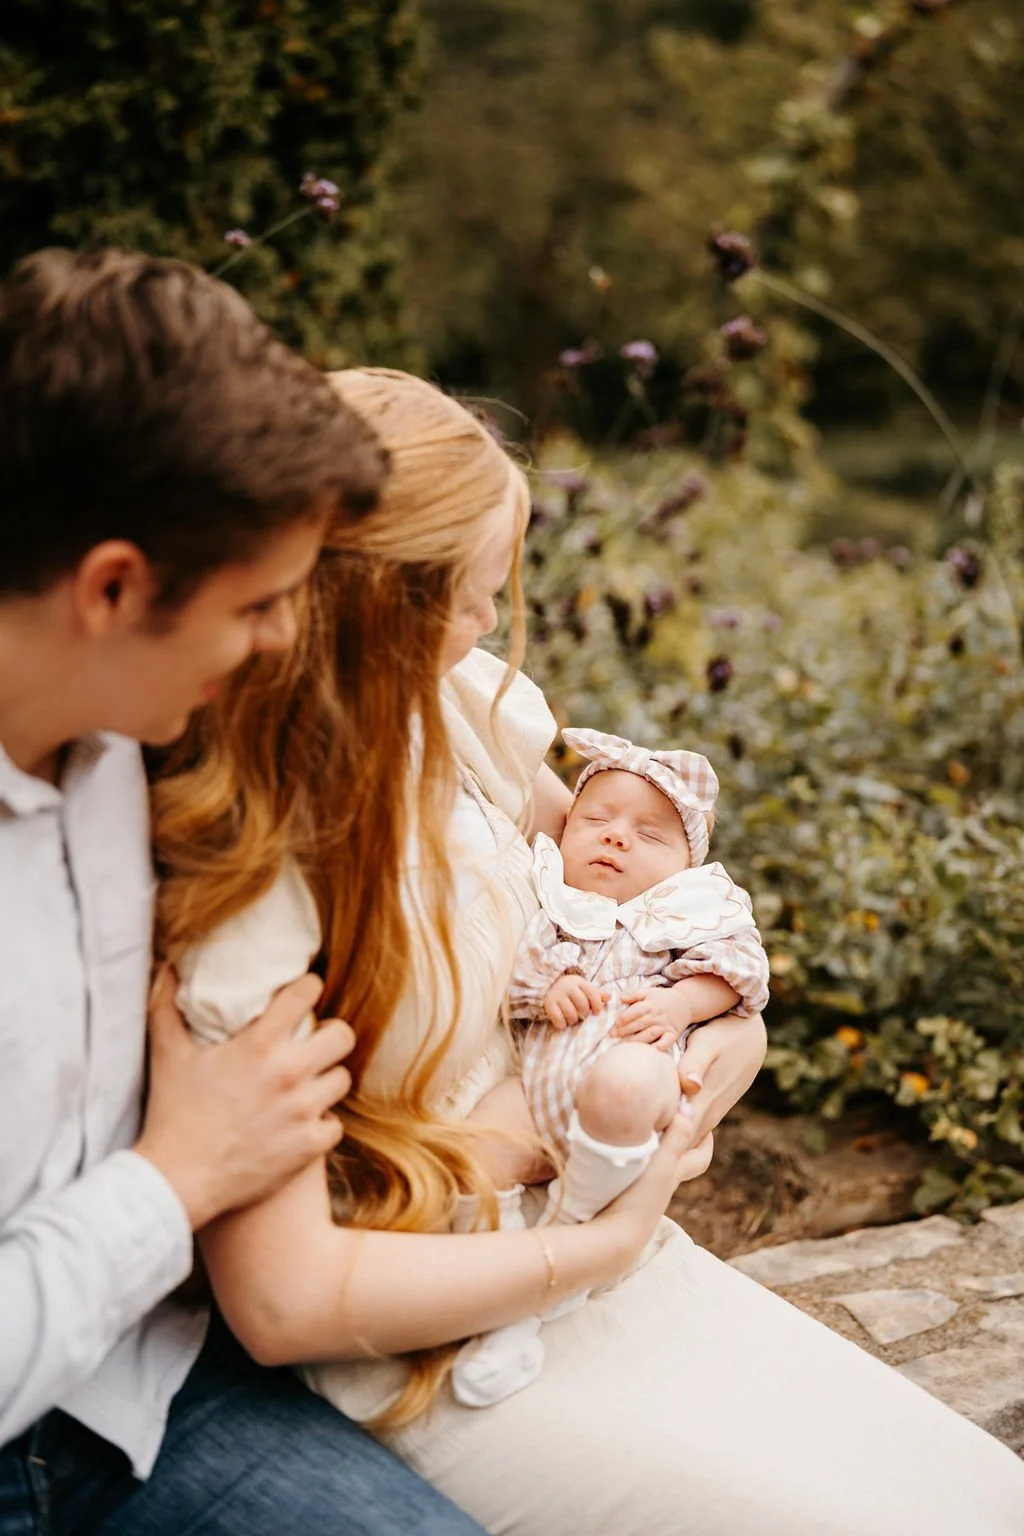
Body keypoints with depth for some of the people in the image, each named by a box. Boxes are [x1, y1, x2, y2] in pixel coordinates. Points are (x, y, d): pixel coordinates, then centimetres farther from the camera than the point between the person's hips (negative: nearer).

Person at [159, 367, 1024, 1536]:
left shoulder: (452, 702, -6)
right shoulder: (234, 887, -26)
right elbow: (284, 1302, -22)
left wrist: (730, 1007, -4)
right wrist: (601, 1246, -15)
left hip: (592, 1238, 7)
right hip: (422, 1351, -6)